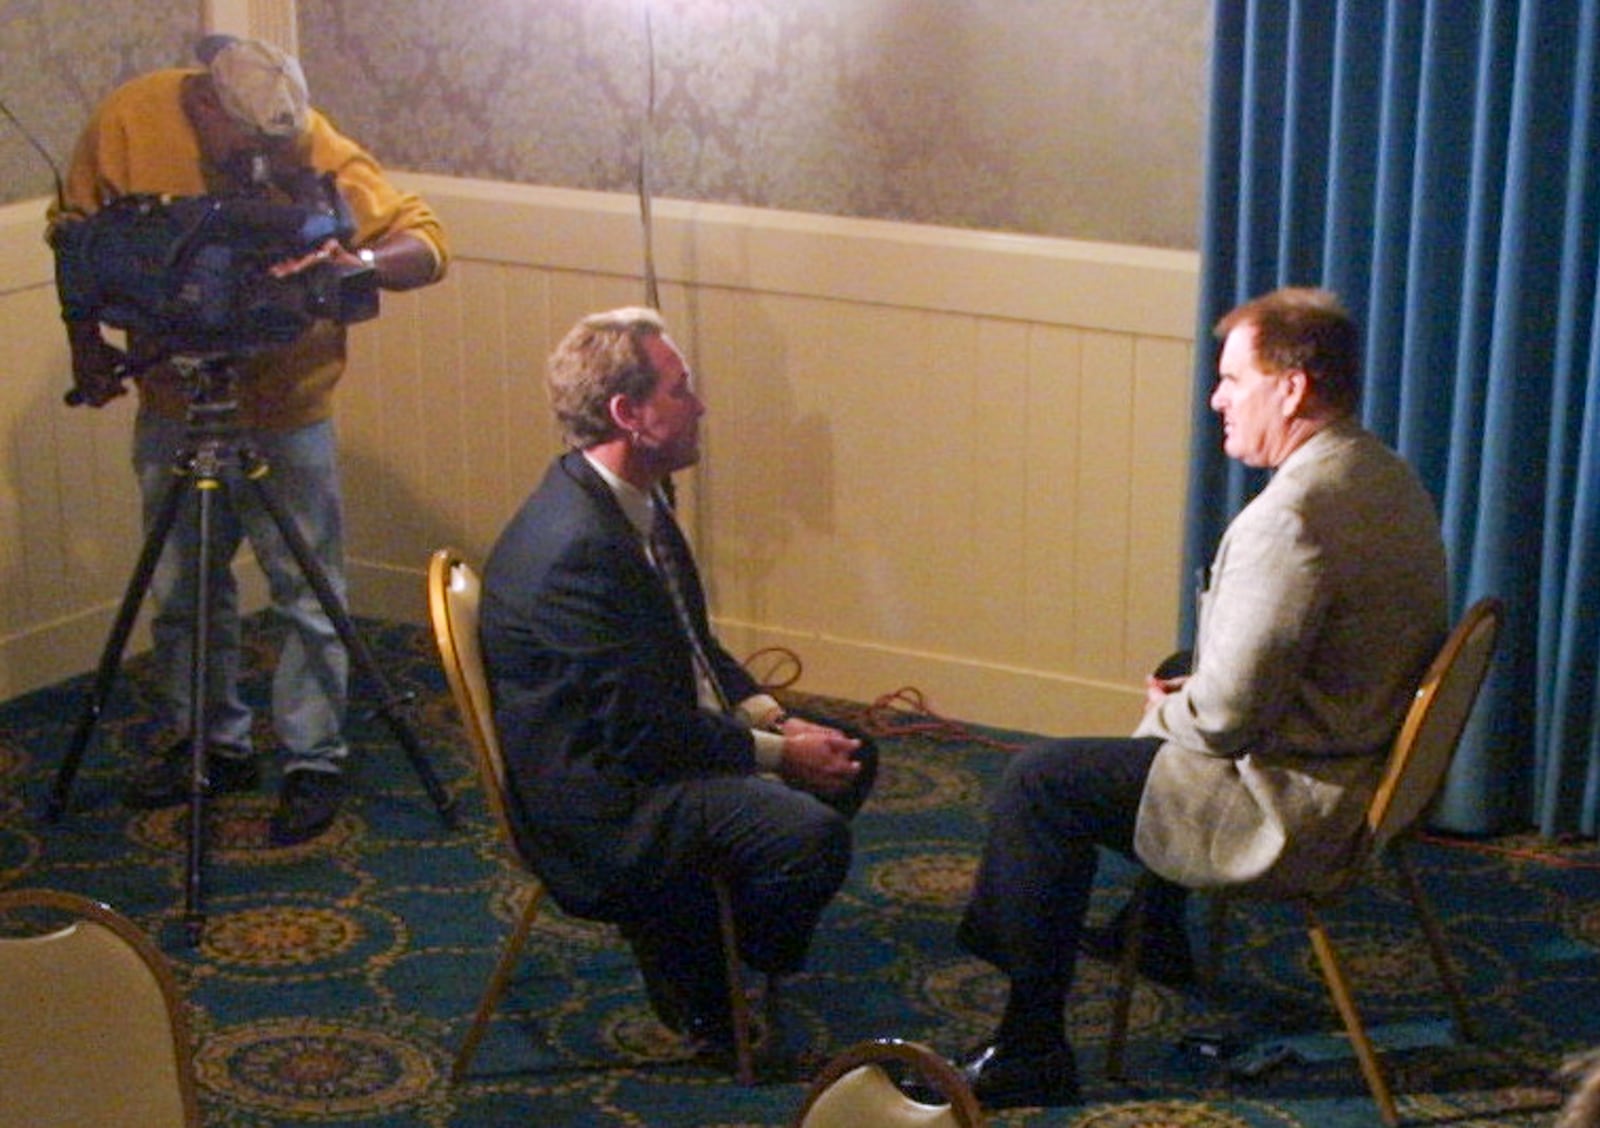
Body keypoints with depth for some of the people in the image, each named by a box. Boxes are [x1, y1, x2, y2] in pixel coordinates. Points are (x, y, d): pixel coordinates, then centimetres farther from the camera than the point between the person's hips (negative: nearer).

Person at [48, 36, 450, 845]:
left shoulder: (319, 153, -21)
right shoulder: (128, 121, -13)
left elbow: (426, 244, -20)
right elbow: (73, 234, 3)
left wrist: (362, 261, -40)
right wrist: (86, 344, -6)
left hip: (287, 413, -3)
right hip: (172, 407, 3)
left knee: (308, 595, 1)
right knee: (181, 591, 13)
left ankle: (314, 763, 15)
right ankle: (210, 745, 30)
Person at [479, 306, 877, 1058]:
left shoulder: (631, 500, 5)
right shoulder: (574, 546, -28)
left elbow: (693, 646, 17)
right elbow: (639, 729, -25)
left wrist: (773, 718, 2)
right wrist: (778, 754, -15)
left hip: (660, 740, 11)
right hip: (596, 799, -11)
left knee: (847, 756, 16)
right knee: (812, 834, -26)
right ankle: (697, 989, 1)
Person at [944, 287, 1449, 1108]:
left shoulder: (1289, 517, -28)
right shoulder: (1387, 477, 4)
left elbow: (1226, 716, -27)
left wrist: (1166, 713, -5)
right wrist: (1189, 692, 11)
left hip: (1296, 805, -10)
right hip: (1374, 768, 10)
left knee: (1041, 784, -2)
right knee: (1169, 713, 34)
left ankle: (1030, 1047, 5)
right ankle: (1159, 937, 49)